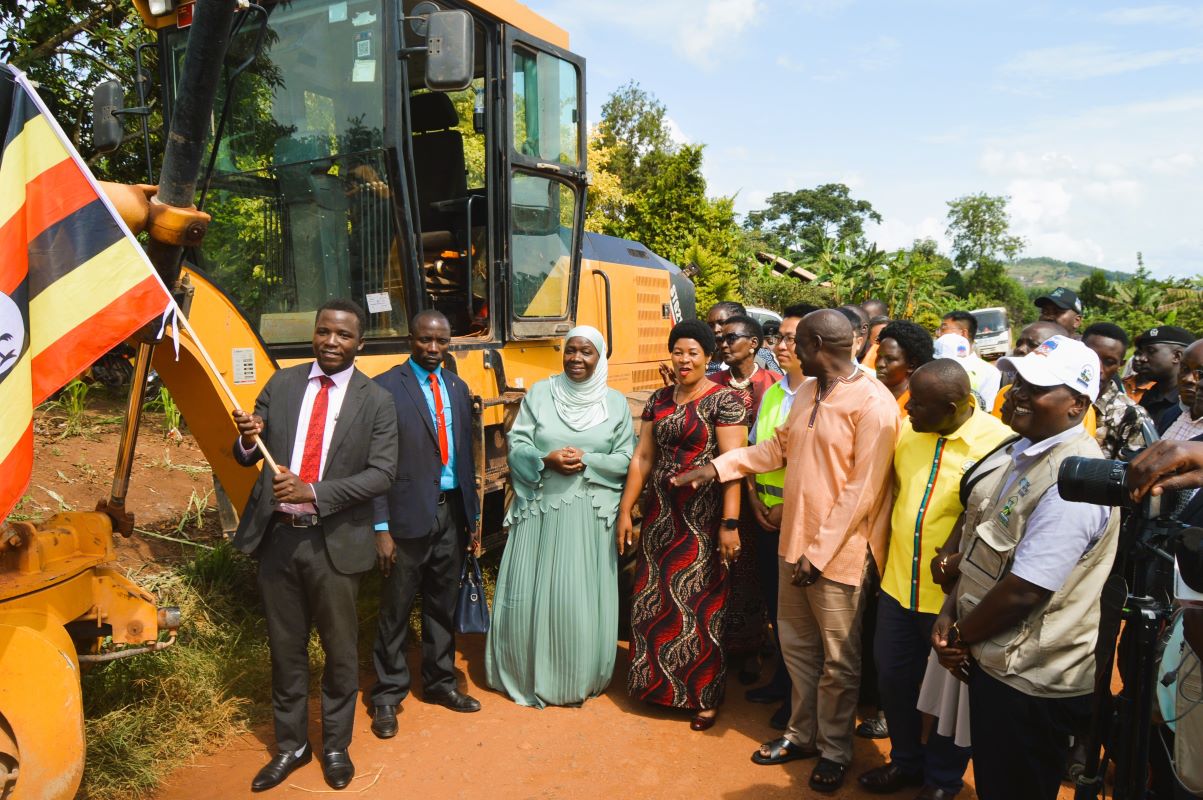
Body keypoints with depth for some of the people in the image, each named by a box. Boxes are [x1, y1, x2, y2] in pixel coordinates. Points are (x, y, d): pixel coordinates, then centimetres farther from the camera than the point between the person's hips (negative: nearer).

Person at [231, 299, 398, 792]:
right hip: (277, 536, 3)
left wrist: (313, 492, -22)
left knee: (340, 650, 12)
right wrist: (248, 440, -18)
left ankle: (336, 746, 33)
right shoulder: (281, 384, 3)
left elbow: (382, 474, -12)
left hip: (335, 542, -2)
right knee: (285, 648, 16)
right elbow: (248, 457, 6)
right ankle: (291, 745, 36)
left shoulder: (376, 401, -6)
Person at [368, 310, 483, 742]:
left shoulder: (457, 387, 10)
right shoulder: (385, 387, -9)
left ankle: (440, 682, 33)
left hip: (452, 511, 6)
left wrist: (473, 515, 12)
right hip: (409, 515, -5)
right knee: (396, 609, 7)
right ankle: (387, 695, 23)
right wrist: (381, 526, -14)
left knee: (443, 604, 17)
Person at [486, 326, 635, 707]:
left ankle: (579, 679, 23)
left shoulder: (615, 402, 5)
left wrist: (587, 462, -13)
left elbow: (626, 458, 2)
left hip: (590, 514, 0)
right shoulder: (539, 393, 3)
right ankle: (529, 675, 24)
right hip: (540, 508, 0)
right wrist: (546, 460, -17)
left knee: (582, 597, 4)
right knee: (529, 594, 4)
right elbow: (516, 445, 1)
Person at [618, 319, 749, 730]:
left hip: (702, 516, -5)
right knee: (653, 599, 10)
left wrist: (730, 523, -20)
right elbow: (642, 457, 10)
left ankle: (706, 695, 21)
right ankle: (657, 682, 30)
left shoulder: (725, 401, -8)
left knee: (701, 604, 3)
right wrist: (626, 510, 8)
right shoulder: (658, 400, 10)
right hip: (660, 513, 5)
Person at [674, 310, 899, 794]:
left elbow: (862, 490, -19)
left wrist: (820, 552, -18)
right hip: (793, 541, 7)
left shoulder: (873, 403, -17)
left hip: (837, 553, -7)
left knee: (837, 659, 10)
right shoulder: (807, 391, 9)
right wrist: (717, 468, 10)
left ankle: (834, 751, 30)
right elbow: (779, 446, 18)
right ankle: (802, 734, 38)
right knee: (796, 644, 19)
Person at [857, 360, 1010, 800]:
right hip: (899, 582, 5)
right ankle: (906, 762, 43)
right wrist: (885, 549, 10)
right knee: (893, 678, 19)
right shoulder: (907, 429, -3)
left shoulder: (997, 441, -19)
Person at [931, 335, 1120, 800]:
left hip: (1029, 681, -8)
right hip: (992, 658, 9)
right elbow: (982, 544, 10)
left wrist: (961, 636, -10)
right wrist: (950, 615, -1)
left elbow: (1023, 590, -26)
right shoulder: (1022, 452, 5)